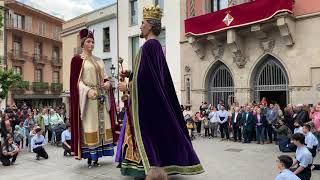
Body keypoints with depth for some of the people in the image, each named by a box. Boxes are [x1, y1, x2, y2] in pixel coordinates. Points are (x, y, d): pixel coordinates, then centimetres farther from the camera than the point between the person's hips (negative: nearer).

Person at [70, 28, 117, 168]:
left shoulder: (99, 60, 18)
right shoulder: (77, 59, 0)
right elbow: (76, 81, -7)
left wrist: (108, 83, -3)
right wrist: (88, 91, -21)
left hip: (101, 96, 6)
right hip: (87, 97, -6)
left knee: (101, 125, 4)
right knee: (89, 126, -6)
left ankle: (97, 158, 12)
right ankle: (90, 159, 3)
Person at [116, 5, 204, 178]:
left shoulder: (148, 46, -15)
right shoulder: (156, 46, 15)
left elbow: (145, 76, -21)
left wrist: (127, 86, -9)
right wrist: (130, 75, 15)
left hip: (146, 100, -10)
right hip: (153, 97, 10)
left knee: (147, 133, -4)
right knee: (154, 131, 13)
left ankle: (147, 170, 5)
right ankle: (154, 168, 22)